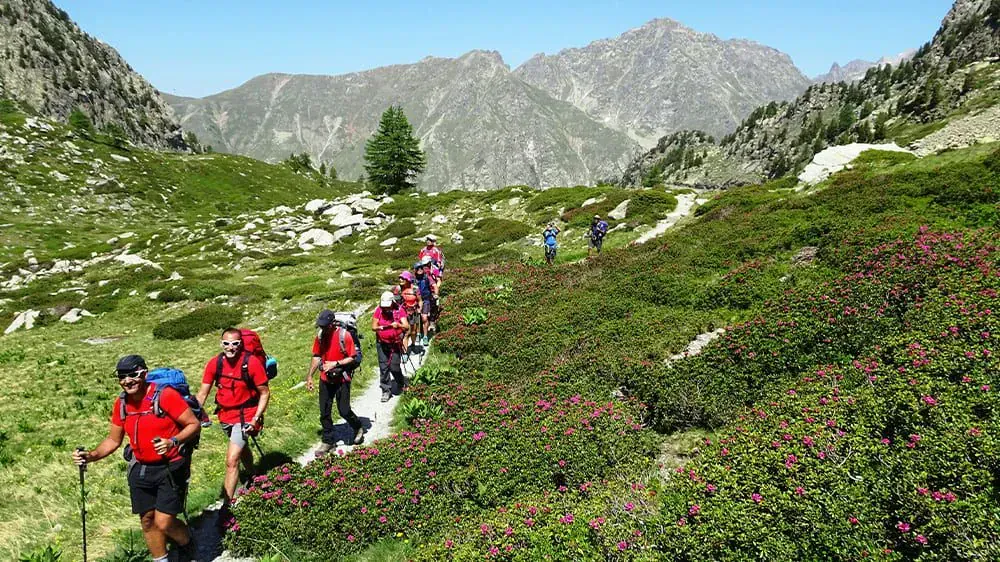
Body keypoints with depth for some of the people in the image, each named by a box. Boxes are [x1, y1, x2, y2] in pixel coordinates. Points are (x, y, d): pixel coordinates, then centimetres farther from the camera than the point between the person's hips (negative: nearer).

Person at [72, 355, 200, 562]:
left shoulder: (165, 395, -18)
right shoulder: (121, 403, 2)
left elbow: (194, 425, -15)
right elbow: (113, 440, 13)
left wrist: (172, 442, -31)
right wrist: (91, 456, -4)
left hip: (170, 468, -6)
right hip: (141, 469, 6)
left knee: (164, 523, -9)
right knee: (147, 521, 13)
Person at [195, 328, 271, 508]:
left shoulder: (252, 363, -21)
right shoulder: (214, 363, -10)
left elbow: (265, 393, -13)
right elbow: (202, 393, -3)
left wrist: (256, 418, -20)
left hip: (245, 416, -5)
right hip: (225, 414, 5)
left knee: (232, 461, -13)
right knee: (242, 448, 29)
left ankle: (226, 505, -5)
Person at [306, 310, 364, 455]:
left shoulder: (344, 335, -15)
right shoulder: (320, 336, 0)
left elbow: (353, 358, -12)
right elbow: (317, 357, 8)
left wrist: (336, 363, -21)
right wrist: (309, 376, 5)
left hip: (341, 379, -5)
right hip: (325, 379, 5)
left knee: (344, 410, 0)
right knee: (324, 412, 7)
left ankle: (358, 428, 29)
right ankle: (328, 441, 22)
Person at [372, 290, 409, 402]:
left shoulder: (399, 310, -11)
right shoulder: (378, 310, -5)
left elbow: (407, 327, -17)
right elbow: (373, 327, -2)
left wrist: (398, 325, -37)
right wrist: (380, 328, -24)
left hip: (396, 343, -2)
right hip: (382, 343, 2)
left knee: (394, 367, -3)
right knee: (383, 367, 2)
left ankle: (402, 384, 27)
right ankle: (386, 391, 13)